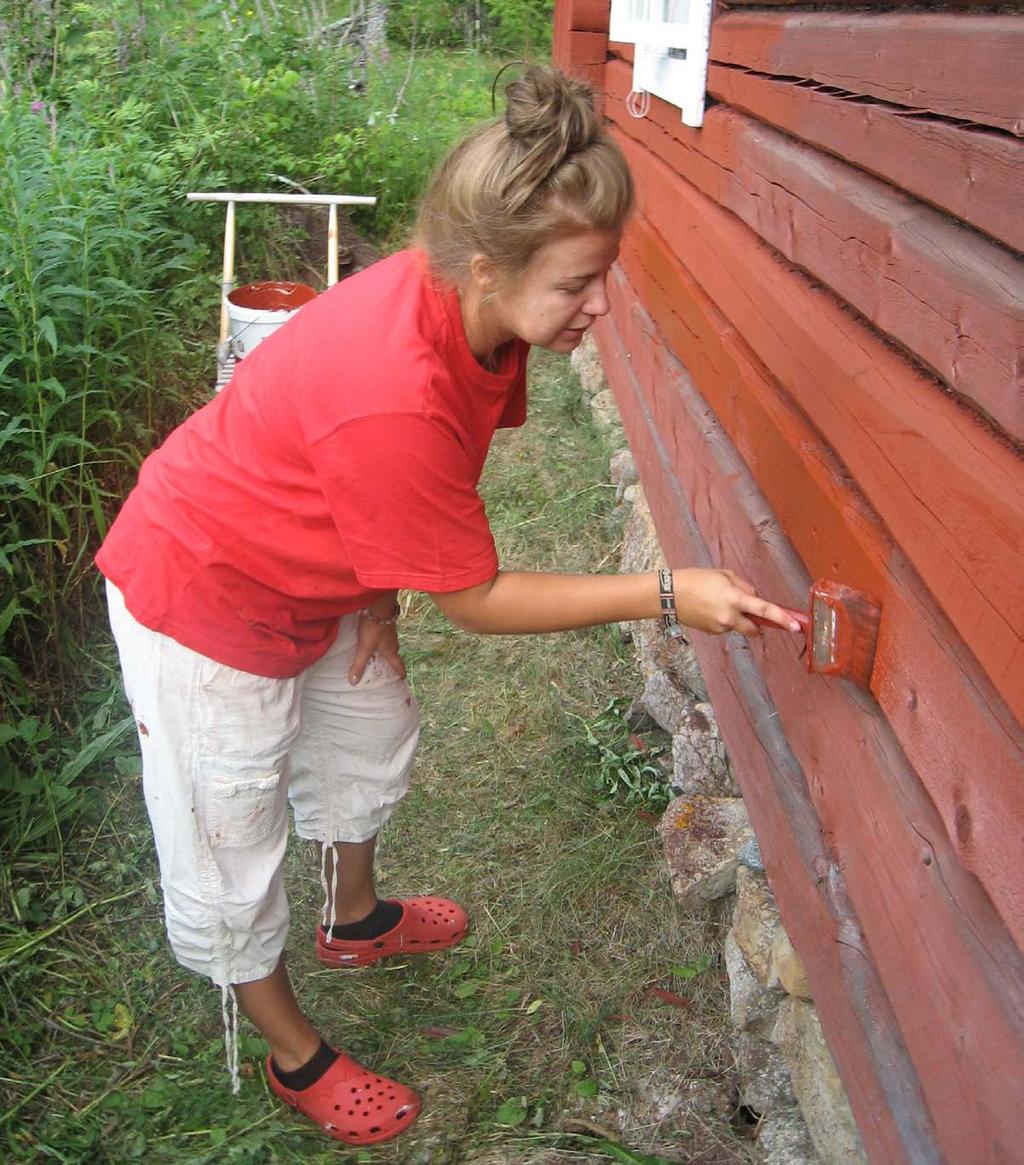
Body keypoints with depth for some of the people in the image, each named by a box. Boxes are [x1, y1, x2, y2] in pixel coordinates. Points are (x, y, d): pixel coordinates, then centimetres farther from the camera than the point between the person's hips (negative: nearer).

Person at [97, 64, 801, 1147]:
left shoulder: (462, 304, -15)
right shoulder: (392, 403, -41)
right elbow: (477, 599, -27)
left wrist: (382, 585, -4)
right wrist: (667, 594, -26)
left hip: (306, 572, 9)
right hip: (201, 601, -8)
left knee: (370, 736, 26)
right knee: (231, 845, 10)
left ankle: (355, 921, 54)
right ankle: (296, 1058, 34)